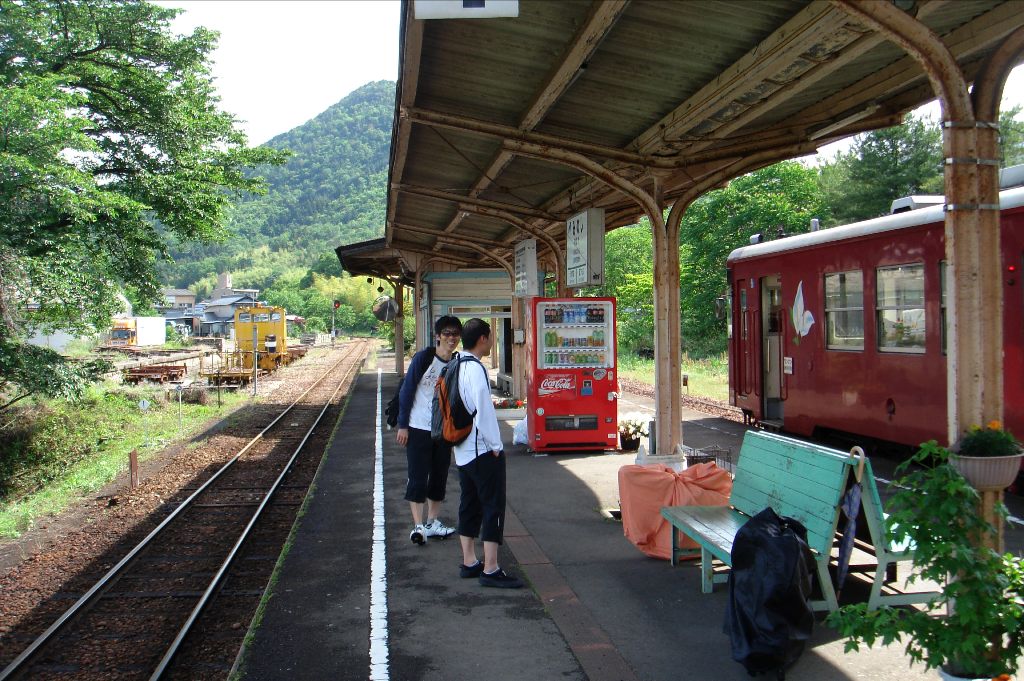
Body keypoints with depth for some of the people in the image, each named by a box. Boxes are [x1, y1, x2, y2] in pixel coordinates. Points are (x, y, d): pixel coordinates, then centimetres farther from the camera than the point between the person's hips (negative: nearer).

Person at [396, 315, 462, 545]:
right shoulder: (423, 358, -12)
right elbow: (406, 392, -8)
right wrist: (403, 425, -10)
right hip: (418, 429, -5)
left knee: (439, 476, 11)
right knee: (418, 477, -2)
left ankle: (433, 522, 24)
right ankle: (418, 525, 4)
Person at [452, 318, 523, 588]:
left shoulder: (456, 367, 10)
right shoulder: (475, 369, -19)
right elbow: (483, 409, -22)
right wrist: (495, 445, -13)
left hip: (462, 449, 9)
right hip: (482, 449, -9)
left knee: (469, 504, 15)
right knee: (493, 505, -4)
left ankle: (469, 562, 22)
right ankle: (490, 569, -3)